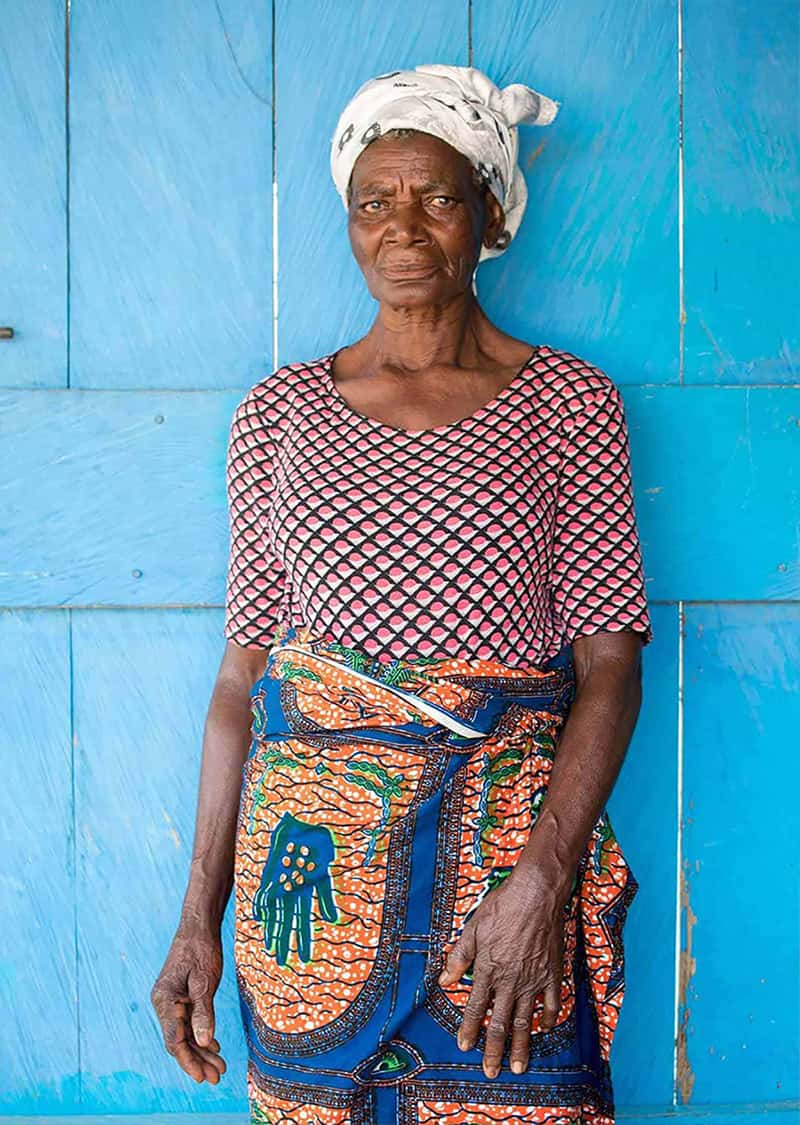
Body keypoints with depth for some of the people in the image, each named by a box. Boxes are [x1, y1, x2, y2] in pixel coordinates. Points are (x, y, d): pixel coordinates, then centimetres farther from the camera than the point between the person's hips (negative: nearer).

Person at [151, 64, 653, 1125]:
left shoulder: (569, 400, 2)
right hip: (310, 851, 2)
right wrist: (199, 917, 3)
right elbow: (243, 668, 6)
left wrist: (543, 881, -16)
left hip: (509, 828, -1)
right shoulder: (278, 410, 7)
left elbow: (610, 665, -3)